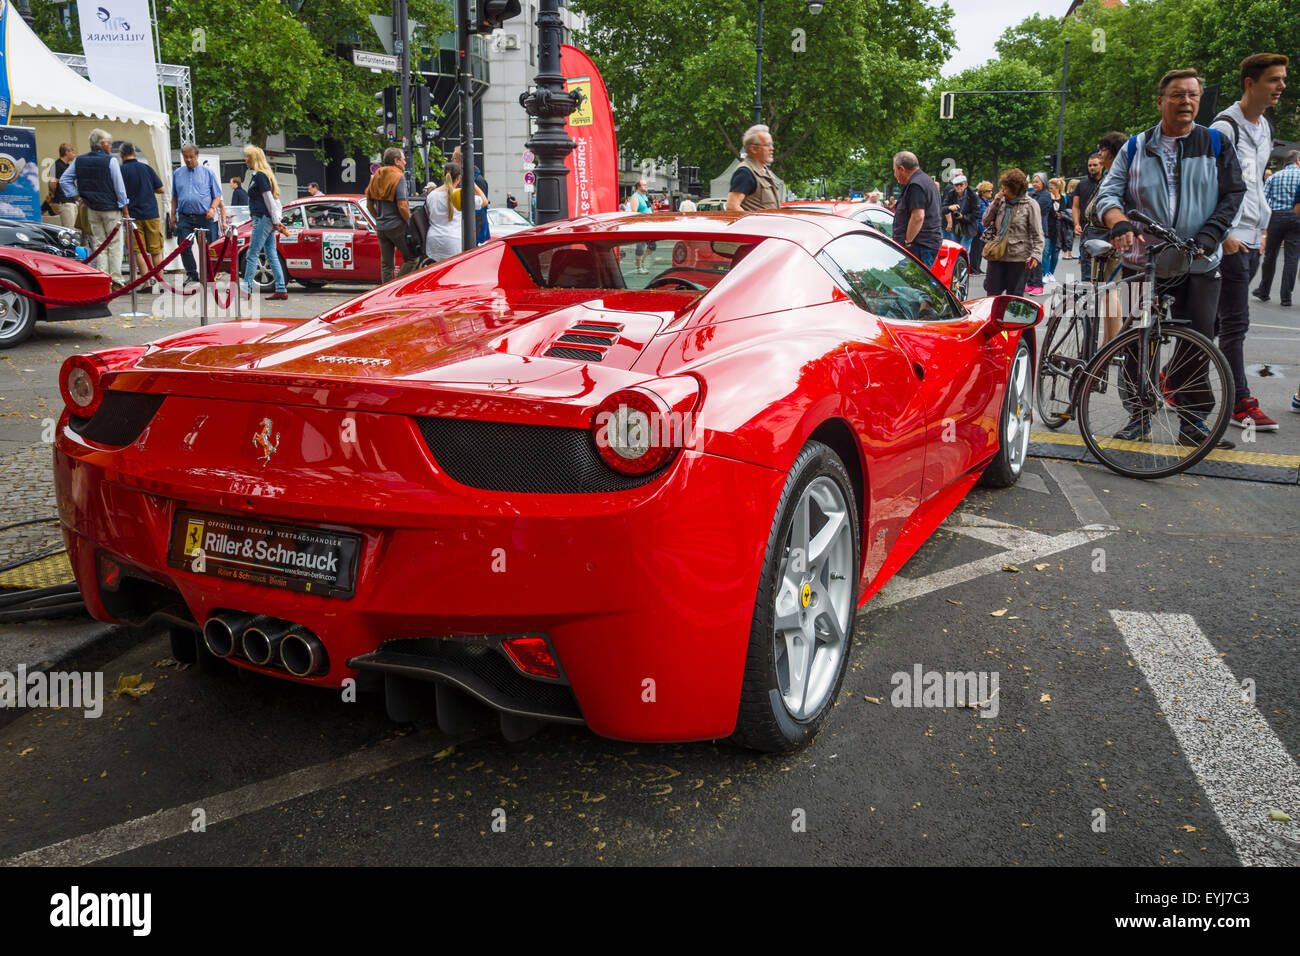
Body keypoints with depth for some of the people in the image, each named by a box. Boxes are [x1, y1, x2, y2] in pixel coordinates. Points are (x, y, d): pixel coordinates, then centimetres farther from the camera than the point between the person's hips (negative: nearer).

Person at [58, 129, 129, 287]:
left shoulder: (79, 160, 6)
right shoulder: (111, 160, -11)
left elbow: (63, 180, 8)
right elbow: (119, 185, -9)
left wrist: (76, 195, 10)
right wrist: (124, 206, -2)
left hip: (91, 209, 5)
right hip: (111, 208, -5)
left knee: (98, 244, 9)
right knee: (115, 244, 0)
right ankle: (116, 280, -6)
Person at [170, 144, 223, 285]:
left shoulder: (208, 173, 7)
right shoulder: (177, 173, 14)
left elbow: (217, 195, 7)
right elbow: (174, 197, 20)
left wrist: (212, 208, -10)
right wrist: (173, 215, 13)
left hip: (204, 217, -2)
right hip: (185, 217, 2)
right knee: (184, 247, -8)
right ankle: (192, 274, 4)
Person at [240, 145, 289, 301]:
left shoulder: (259, 176, -12)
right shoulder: (265, 175, 17)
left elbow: (269, 200, -16)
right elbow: (275, 200, 18)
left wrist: (275, 222, -15)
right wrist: (277, 221, 15)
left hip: (262, 219, -10)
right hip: (268, 220, 10)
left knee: (252, 254, -5)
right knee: (272, 255, 8)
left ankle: (246, 289, -2)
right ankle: (281, 290, 8)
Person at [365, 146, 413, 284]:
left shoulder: (376, 177, 12)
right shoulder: (398, 176, -11)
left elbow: (369, 204, 15)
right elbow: (402, 206, -18)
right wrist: (411, 222, -6)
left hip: (381, 227, 7)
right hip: (397, 226, -7)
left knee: (386, 264, 10)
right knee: (411, 259, 0)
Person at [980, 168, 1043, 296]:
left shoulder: (1030, 205, -4)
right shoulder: (1001, 202, 9)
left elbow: (1037, 234, -5)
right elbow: (986, 222, 11)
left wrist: (1036, 255, -17)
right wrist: (994, 204, -1)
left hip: (1019, 258, -4)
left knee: (1014, 295, 5)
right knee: (992, 292, 6)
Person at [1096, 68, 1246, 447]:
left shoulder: (1216, 145, 9)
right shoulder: (1136, 148, 10)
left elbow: (1233, 194, 6)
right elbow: (1108, 192, 2)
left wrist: (1206, 238, -9)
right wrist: (1119, 222, -20)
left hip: (1200, 264, 0)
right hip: (1144, 262, 0)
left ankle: (1192, 421, 9)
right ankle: (1139, 416, 14)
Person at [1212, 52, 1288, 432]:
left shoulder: (1264, 127, 17)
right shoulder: (1225, 127, -11)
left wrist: (1261, 228, 20)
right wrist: (1222, 234, -18)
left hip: (1251, 240, 9)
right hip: (1230, 240, -9)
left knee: (1218, 318, 11)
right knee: (1235, 322, -6)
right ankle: (1241, 403, -1)